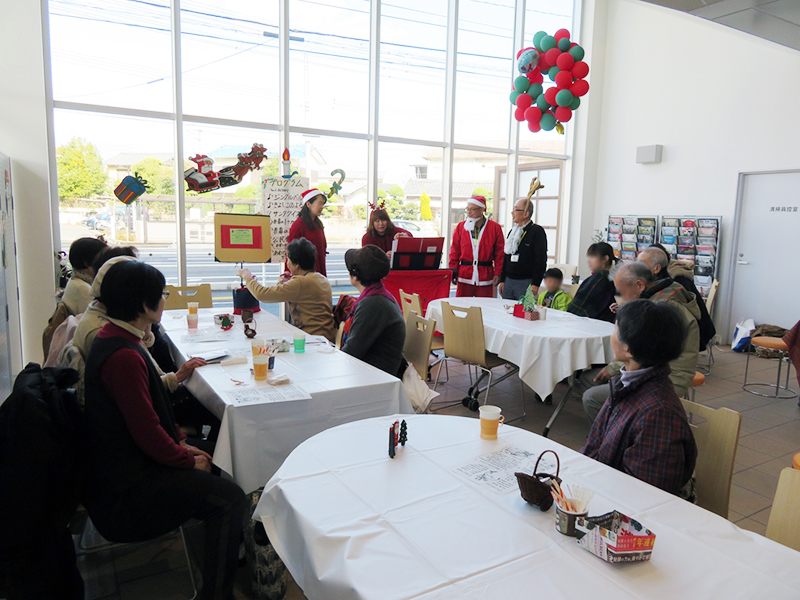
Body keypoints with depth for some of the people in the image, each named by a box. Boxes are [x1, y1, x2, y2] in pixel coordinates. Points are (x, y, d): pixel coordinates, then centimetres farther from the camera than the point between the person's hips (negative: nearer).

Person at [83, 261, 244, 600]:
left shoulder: (109, 339, 7)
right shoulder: (124, 356, -28)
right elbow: (147, 432, -26)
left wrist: (180, 446, 8)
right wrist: (189, 459, -9)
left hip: (117, 464, 11)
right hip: (123, 489, -11)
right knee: (229, 498, -16)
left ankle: (223, 555, 29)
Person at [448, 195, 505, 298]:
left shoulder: (495, 228, 2)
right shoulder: (461, 227, 6)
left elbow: (499, 253, 2)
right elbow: (454, 252, 7)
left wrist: (497, 273, -3)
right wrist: (453, 272, 0)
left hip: (485, 277, -1)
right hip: (464, 276, 1)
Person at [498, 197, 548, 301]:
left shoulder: (537, 231, -6)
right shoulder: (513, 231, 16)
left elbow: (541, 260, -11)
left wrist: (535, 284, -16)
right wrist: (502, 280, 14)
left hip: (526, 283, -7)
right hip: (508, 281, 7)